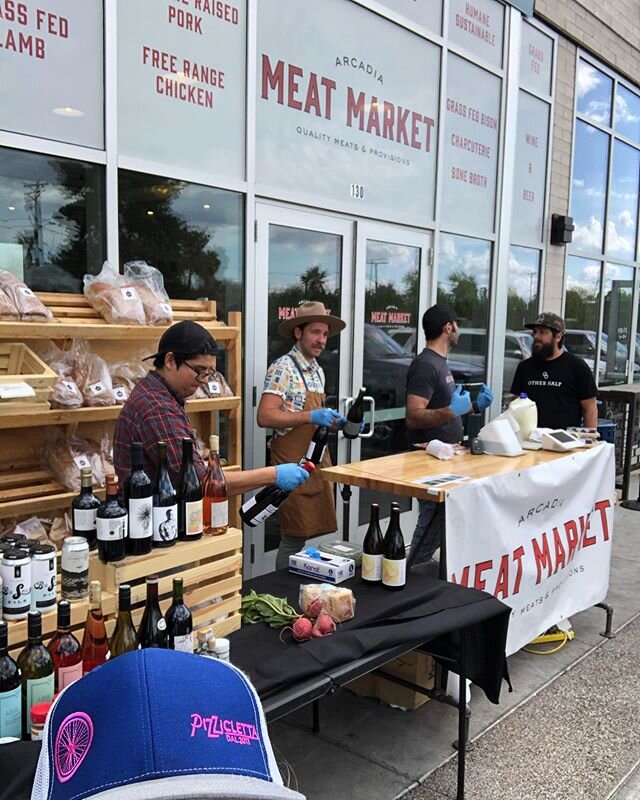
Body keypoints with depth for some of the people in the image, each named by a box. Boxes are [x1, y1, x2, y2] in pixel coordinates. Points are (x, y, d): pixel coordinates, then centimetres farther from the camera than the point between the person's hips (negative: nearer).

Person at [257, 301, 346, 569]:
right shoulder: (283, 367, -11)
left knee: (315, 531, 11)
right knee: (294, 538, -2)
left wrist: (335, 423, 6)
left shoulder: (317, 370, 15)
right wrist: (311, 416, -24)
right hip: (293, 462, -8)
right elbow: (265, 416, -21)